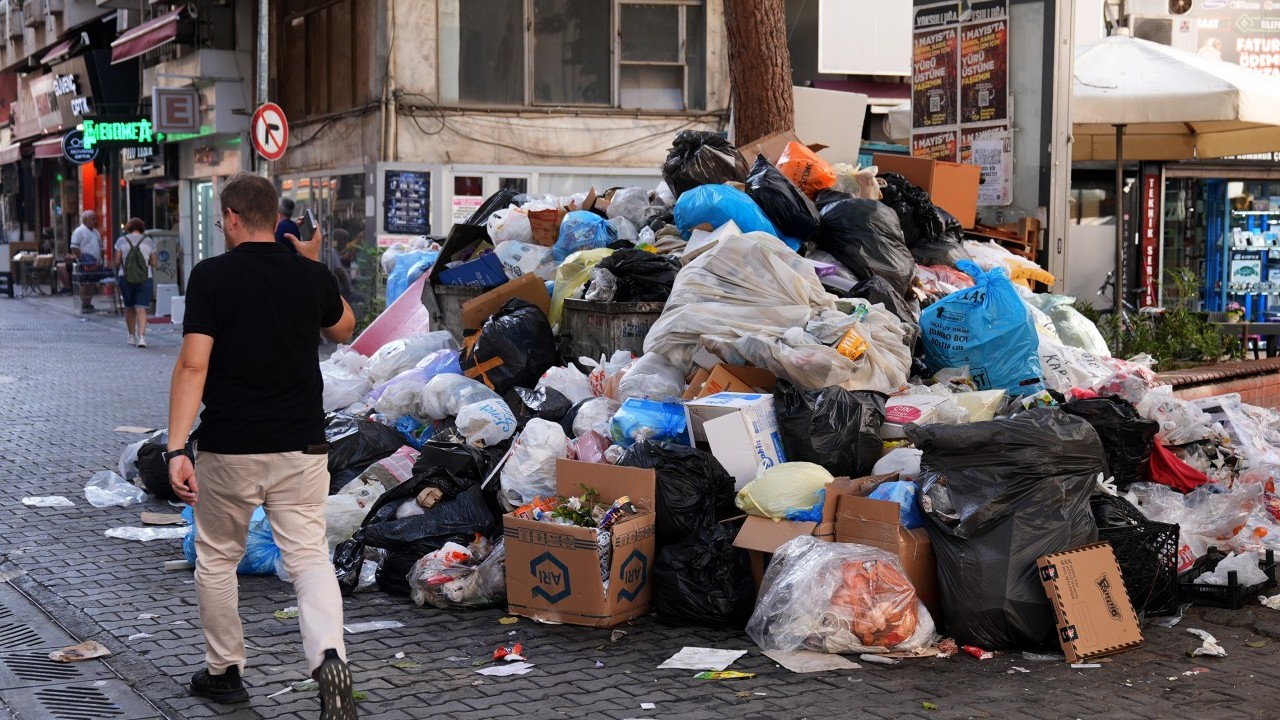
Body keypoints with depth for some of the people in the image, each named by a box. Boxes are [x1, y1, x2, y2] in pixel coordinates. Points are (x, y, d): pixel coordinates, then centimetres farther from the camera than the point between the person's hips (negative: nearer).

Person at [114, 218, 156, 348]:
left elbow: (117, 261, 0)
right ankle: (141, 336, -19)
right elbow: (153, 263, 5)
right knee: (141, 309, -5)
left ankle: (132, 336, 23)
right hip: (145, 278, -1)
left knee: (129, 308, 16)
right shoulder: (149, 242, 3)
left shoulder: (121, 241, 1)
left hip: (125, 278, 1)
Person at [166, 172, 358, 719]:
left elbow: (193, 364, -16)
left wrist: (176, 448, -17)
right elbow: (342, 329, 23)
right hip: (302, 447, 2)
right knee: (309, 555, 2)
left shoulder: (211, 276, -8)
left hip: (229, 448, -2)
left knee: (217, 558, 17)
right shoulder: (311, 275, 2)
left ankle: (224, 671, 28)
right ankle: (330, 659, -21)